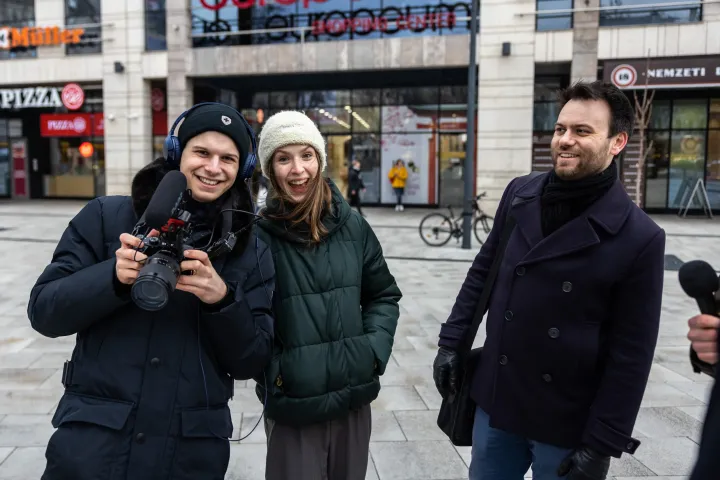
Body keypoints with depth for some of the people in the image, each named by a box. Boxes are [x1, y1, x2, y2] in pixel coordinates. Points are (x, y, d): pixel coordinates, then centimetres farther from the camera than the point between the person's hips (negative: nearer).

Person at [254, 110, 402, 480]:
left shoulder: (352, 225, 0)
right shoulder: (259, 234, -12)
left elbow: (384, 296, 10)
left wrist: (374, 350, -2)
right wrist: (272, 373, -12)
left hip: (354, 398, 4)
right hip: (291, 405, -4)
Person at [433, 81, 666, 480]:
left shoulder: (640, 237, -15)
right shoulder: (520, 195, -2)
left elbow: (631, 355, -13)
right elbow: (482, 272, 8)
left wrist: (602, 444, -12)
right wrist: (451, 343, 6)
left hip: (568, 425, -4)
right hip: (494, 403, 4)